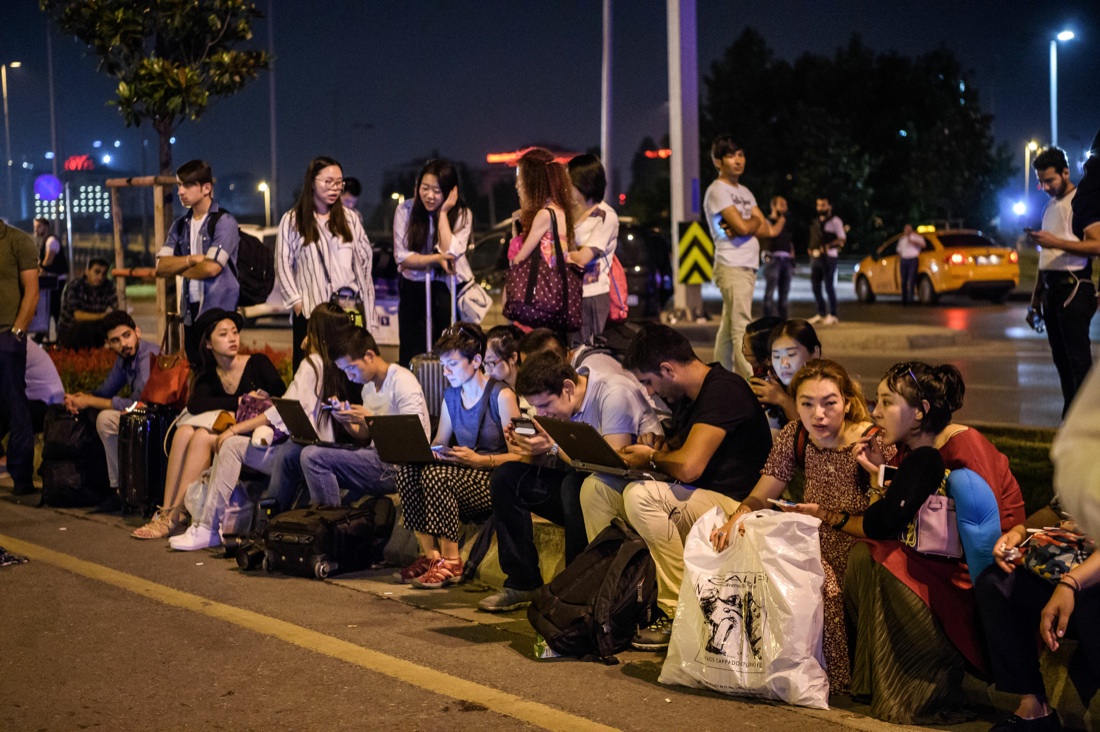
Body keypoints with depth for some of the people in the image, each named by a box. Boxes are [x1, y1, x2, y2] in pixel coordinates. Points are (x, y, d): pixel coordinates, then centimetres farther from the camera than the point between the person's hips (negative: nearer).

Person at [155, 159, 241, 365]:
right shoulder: (180, 226, 13)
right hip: (191, 311, 6)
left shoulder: (224, 222, -5)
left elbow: (211, 267, -15)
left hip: (219, 311, -6)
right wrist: (192, 259, -12)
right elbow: (161, 266, 4)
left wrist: (177, 268, 0)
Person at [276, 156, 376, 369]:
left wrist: (366, 305, 6)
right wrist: (296, 301, -7)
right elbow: (283, 265, 1)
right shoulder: (292, 220, 3)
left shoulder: (350, 219, 12)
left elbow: (365, 260, 12)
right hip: (311, 309, -2)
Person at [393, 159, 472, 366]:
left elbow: (450, 253, -19)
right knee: (413, 356, 0)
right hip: (414, 289, 1)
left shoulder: (462, 214, -4)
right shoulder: (405, 210, -2)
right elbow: (401, 256, -7)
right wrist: (435, 259, -20)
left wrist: (443, 213, -16)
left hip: (452, 289, -1)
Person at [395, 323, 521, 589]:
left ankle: (451, 562, -25)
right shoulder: (451, 396, 13)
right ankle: (429, 554, -18)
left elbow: (517, 455, -13)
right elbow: (439, 444, 17)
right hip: (464, 475, 7)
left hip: (494, 482, -7)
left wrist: (479, 460, -25)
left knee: (435, 474, -32)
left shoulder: (501, 396, -9)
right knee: (408, 470, -19)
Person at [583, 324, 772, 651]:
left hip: (733, 505, -10)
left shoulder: (722, 391, -19)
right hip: (693, 499, 10)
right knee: (595, 487, 1)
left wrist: (652, 458, -7)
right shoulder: (688, 395, 12)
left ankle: (679, 613, -23)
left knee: (640, 496, -31)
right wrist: (660, 446, 4)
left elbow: (688, 467, -28)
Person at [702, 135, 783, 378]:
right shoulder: (717, 190, -7)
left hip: (748, 267, 9)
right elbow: (743, 227, -17)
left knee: (728, 327, 12)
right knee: (741, 329, -14)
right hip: (732, 266, -9)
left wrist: (748, 225, -9)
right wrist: (756, 222, 4)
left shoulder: (744, 192, 19)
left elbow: (768, 229, 10)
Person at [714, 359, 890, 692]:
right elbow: (760, 497, 7)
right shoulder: (794, 436, 1)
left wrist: (833, 517, -23)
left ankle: (836, 678, -9)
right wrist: (735, 519, -14)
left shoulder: (872, 443, -15)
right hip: (817, 549, 5)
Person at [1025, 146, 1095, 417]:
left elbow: (1095, 245, -18)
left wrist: (1056, 242, -22)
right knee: (1062, 359, 8)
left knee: (1078, 360, -11)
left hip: (1073, 288, -8)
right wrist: (1036, 299, 22)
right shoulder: (1050, 206, 20)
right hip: (1051, 290, 8)